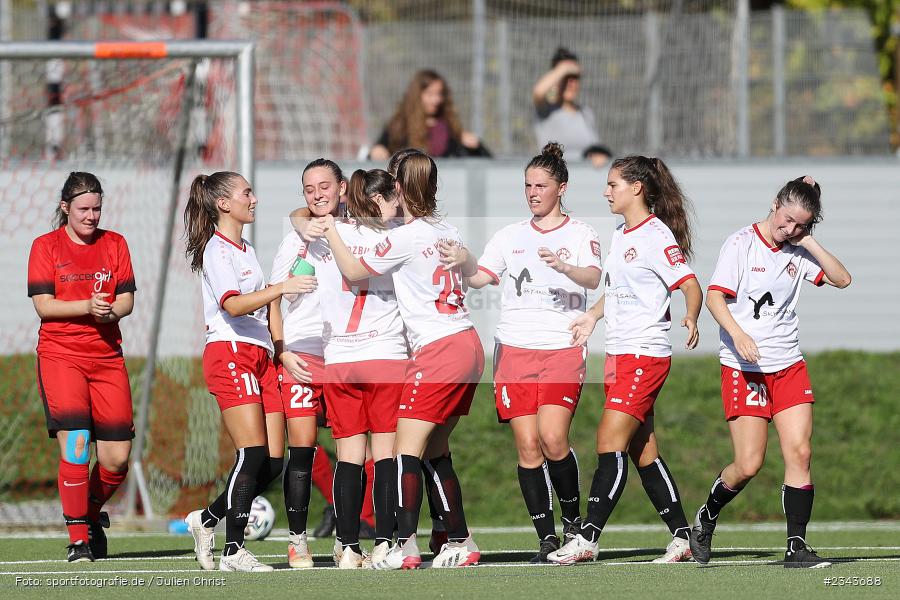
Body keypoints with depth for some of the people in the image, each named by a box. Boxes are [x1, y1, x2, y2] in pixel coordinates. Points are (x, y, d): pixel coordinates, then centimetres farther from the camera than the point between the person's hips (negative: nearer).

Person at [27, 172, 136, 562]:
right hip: (60, 355, -4)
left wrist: (111, 311, -16)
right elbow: (43, 305, -5)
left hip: (107, 355, 4)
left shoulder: (114, 244, 12)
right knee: (75, 445, -16)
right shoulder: (46, 246, 2)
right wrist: (87, 306, -20)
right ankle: (78, 538, -7)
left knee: (117, 457, -1)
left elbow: (127, 299, 7)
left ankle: (91, 515, 27)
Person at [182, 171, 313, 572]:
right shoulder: (216, 249, -6)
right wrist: (280, 289, -32)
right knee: (253, 454, -17)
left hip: (259, 356, 9)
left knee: (272, 462, -1)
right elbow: (233, 304, -21)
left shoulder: (246, 250, 23)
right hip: (230, 354, -9)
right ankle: (233, 551, -14)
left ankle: (207, 521, 15)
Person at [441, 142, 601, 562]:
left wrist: (563, 266, -33)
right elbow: (480, 278, 3)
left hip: (563, 350, -3)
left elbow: (593, 278, -13)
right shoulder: (510, 236, 14)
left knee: (552, 439, -17)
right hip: (515, 350, 3)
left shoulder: (580, 234, 5)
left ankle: (573, 522, 4)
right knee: (528, 446, -4)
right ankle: (547, 539, 1)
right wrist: (465, 263, -19)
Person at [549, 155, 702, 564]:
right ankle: (682, 537, 13)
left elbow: (690, 285, -19)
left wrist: (691, 320, -34)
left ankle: (587, 539, -14)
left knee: (611, 443, -13)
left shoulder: (655, 236, -12)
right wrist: (593, 316, 31)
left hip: (645, 354, -9)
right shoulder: (620, 236, 14)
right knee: (642, 451, 8)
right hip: (619, 354, 9)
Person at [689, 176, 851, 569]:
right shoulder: (741, 244, -6)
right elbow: (714, 297, -12)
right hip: (743, 368, -5)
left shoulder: (797, 252, 8)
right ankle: (706, 518, 20)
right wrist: (738, 333, -28)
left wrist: (809, 242, -6)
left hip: (789, 364, 5)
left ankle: (797, 547, -3)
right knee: (749, 465, -8)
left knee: (799, 453, -7)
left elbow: (842, 279, 3)